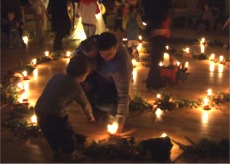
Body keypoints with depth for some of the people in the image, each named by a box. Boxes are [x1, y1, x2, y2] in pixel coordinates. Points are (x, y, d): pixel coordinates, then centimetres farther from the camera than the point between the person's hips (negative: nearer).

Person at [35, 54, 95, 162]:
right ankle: (68, 158, 34)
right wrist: (90, 115, 29)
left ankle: (57, 154, 51)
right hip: (54, 116, -7)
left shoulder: (57, 76, 10)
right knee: (67, 137, 17)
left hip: (39, 111, 7)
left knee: (52, 136, 30)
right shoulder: (75, 87, -8)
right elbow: (85, 104, 7)